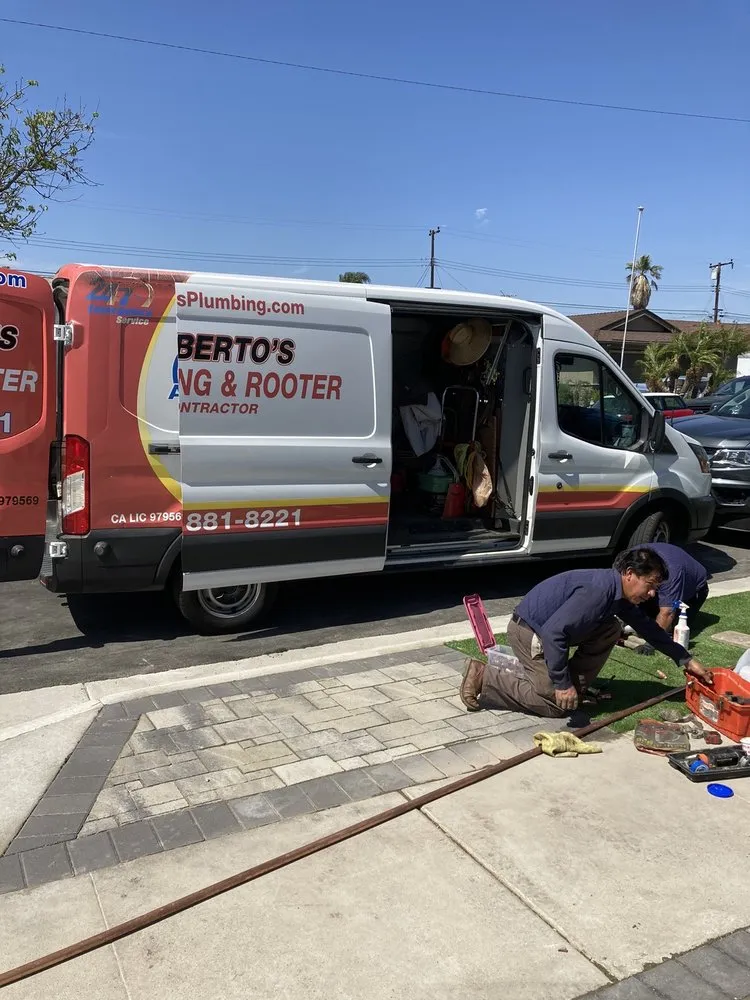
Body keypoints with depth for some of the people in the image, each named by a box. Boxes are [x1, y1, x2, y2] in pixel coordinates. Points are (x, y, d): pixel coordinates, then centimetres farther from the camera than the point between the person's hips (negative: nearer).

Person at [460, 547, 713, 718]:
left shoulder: (620, 595, 3)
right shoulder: (598, 590, -28)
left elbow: (648, 628, 19)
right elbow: (554, 632, -34)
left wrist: (687, 660, 22)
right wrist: (562, 684, -27)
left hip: (548, 629, 10)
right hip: (529, 631, -10)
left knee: (611, 631, 5)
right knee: (557, 704, -7)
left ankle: (576, 686, 11)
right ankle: (484, 678, -5)